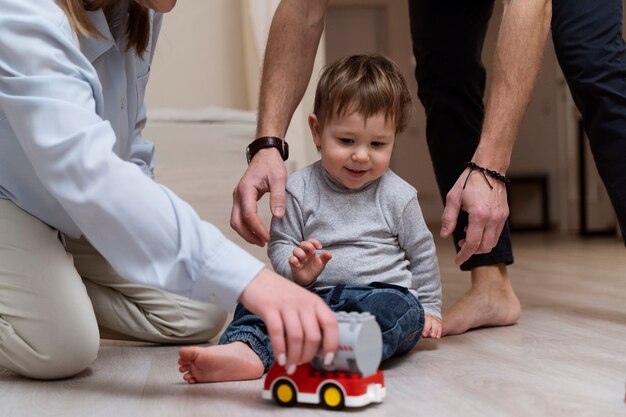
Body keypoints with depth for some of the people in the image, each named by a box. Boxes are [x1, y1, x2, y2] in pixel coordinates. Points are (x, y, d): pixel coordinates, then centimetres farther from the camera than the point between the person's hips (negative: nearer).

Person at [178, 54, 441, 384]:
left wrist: (429, 308, 17)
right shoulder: (299, 189, 4)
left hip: (385, 292, -1)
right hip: (316, 294, 2)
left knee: (399, 309, -36)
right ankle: (245, 351, -53)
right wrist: (297, 270, -15)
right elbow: (280, 245, 6)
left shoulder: (397, 196, 4)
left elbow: (422, 254, 15)